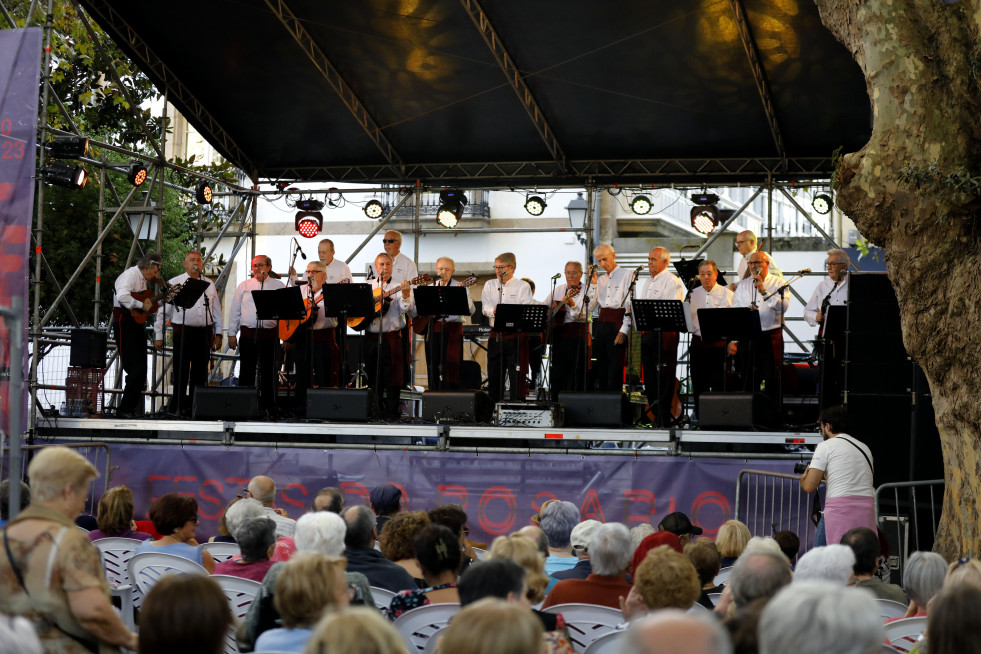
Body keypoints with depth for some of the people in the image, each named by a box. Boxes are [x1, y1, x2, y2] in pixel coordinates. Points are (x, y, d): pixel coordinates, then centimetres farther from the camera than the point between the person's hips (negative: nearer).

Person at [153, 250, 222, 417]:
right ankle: (178, 408, 1)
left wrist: (218, 334, 10)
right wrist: (158, 336, 0)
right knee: (181, 372, -4)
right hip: (182, 332, -3)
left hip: (204, 333, 3)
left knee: (200, 373, 5)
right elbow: (163, 310, 4)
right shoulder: (174, 283, 5)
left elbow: (217, 311, 17)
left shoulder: (209, 284, 14)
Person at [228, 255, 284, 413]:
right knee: (246, 371, 4)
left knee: (269, 371, 1)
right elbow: (235, 311, 12)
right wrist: (232, 334, 5)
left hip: (270, 334, -1)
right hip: (248, 333, 1)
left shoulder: (278, 286, 8)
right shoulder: (244, 286, 12)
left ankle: (268, 405, 8)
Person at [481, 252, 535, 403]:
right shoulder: (490, 285, 13)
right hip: (495, 334, 4)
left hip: (516, 335, -4)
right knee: (493, 374, 9)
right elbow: (485, 308, 0)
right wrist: (494, 311, -23)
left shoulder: (523, 286, 0)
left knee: (517, 374, -5)